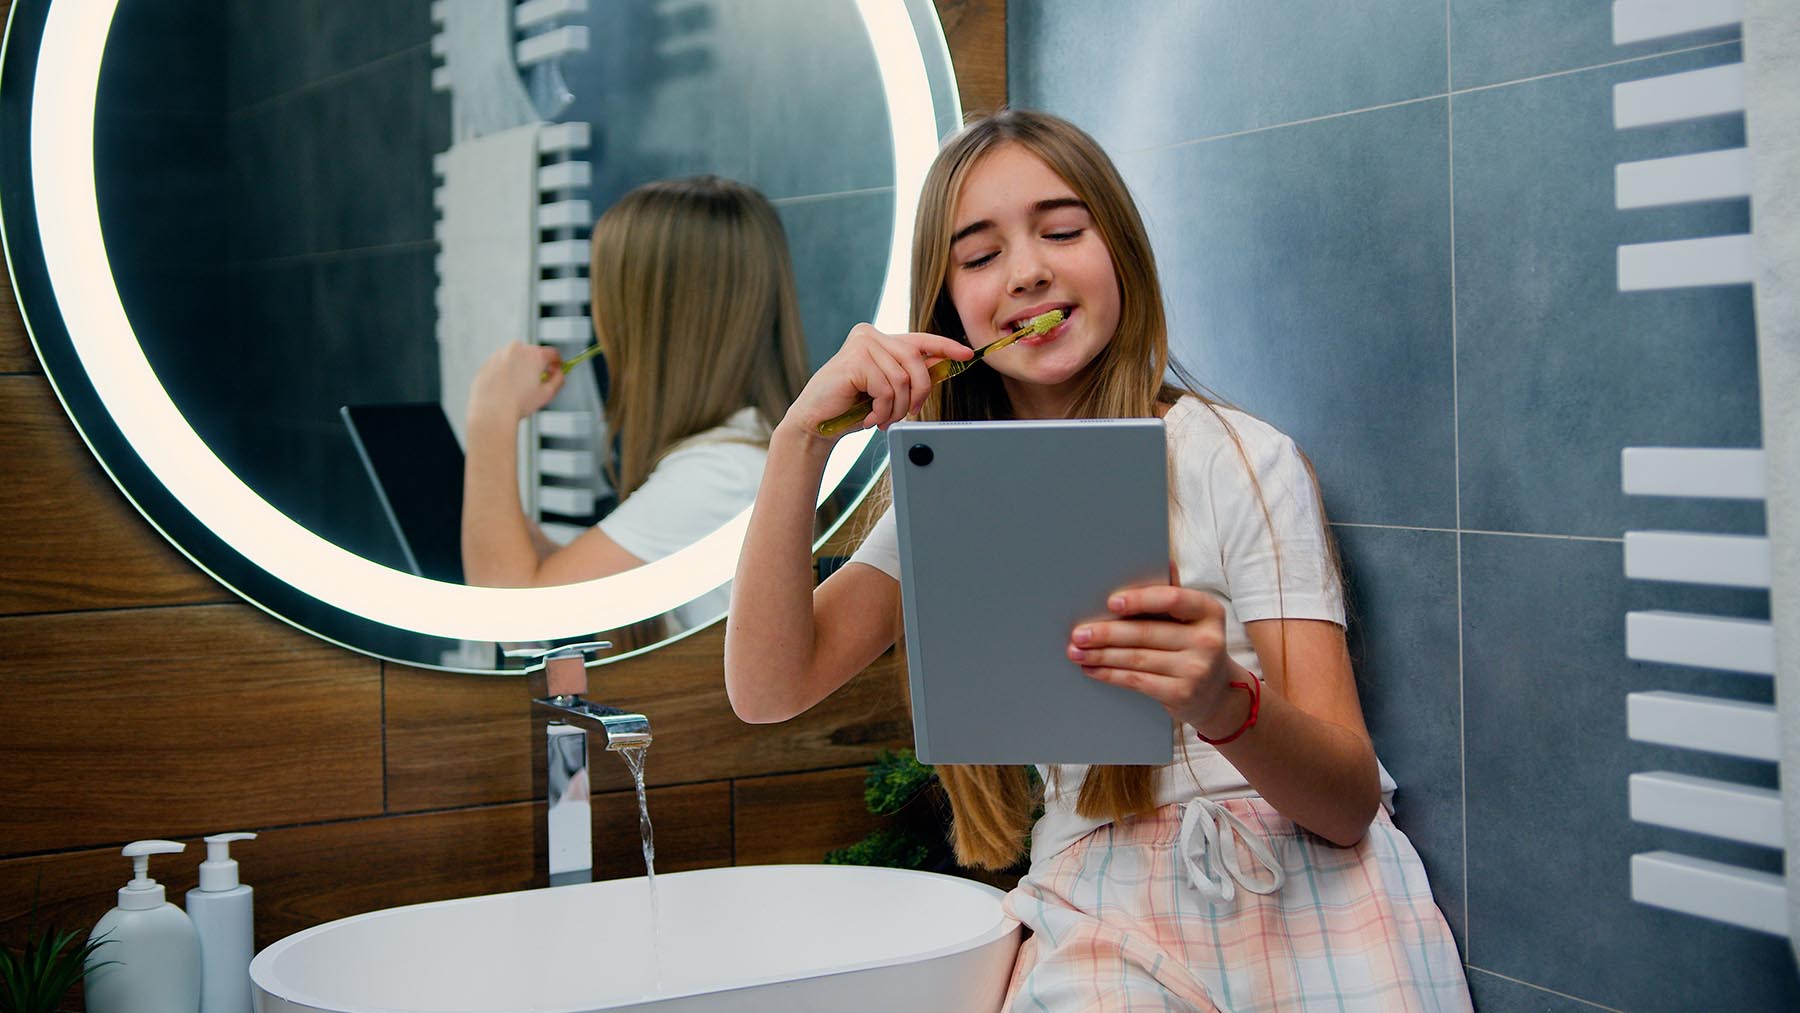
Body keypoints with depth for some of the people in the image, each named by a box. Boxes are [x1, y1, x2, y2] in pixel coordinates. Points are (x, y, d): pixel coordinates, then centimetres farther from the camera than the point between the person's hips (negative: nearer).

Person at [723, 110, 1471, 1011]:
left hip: (1304, 899, -1)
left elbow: (1351, 803, -9)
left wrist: (1224, 703, -31)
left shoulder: (1241, 463, -4)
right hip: (1103, 915, 1)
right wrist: (801, 437, -8)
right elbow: (768, 689, 1)